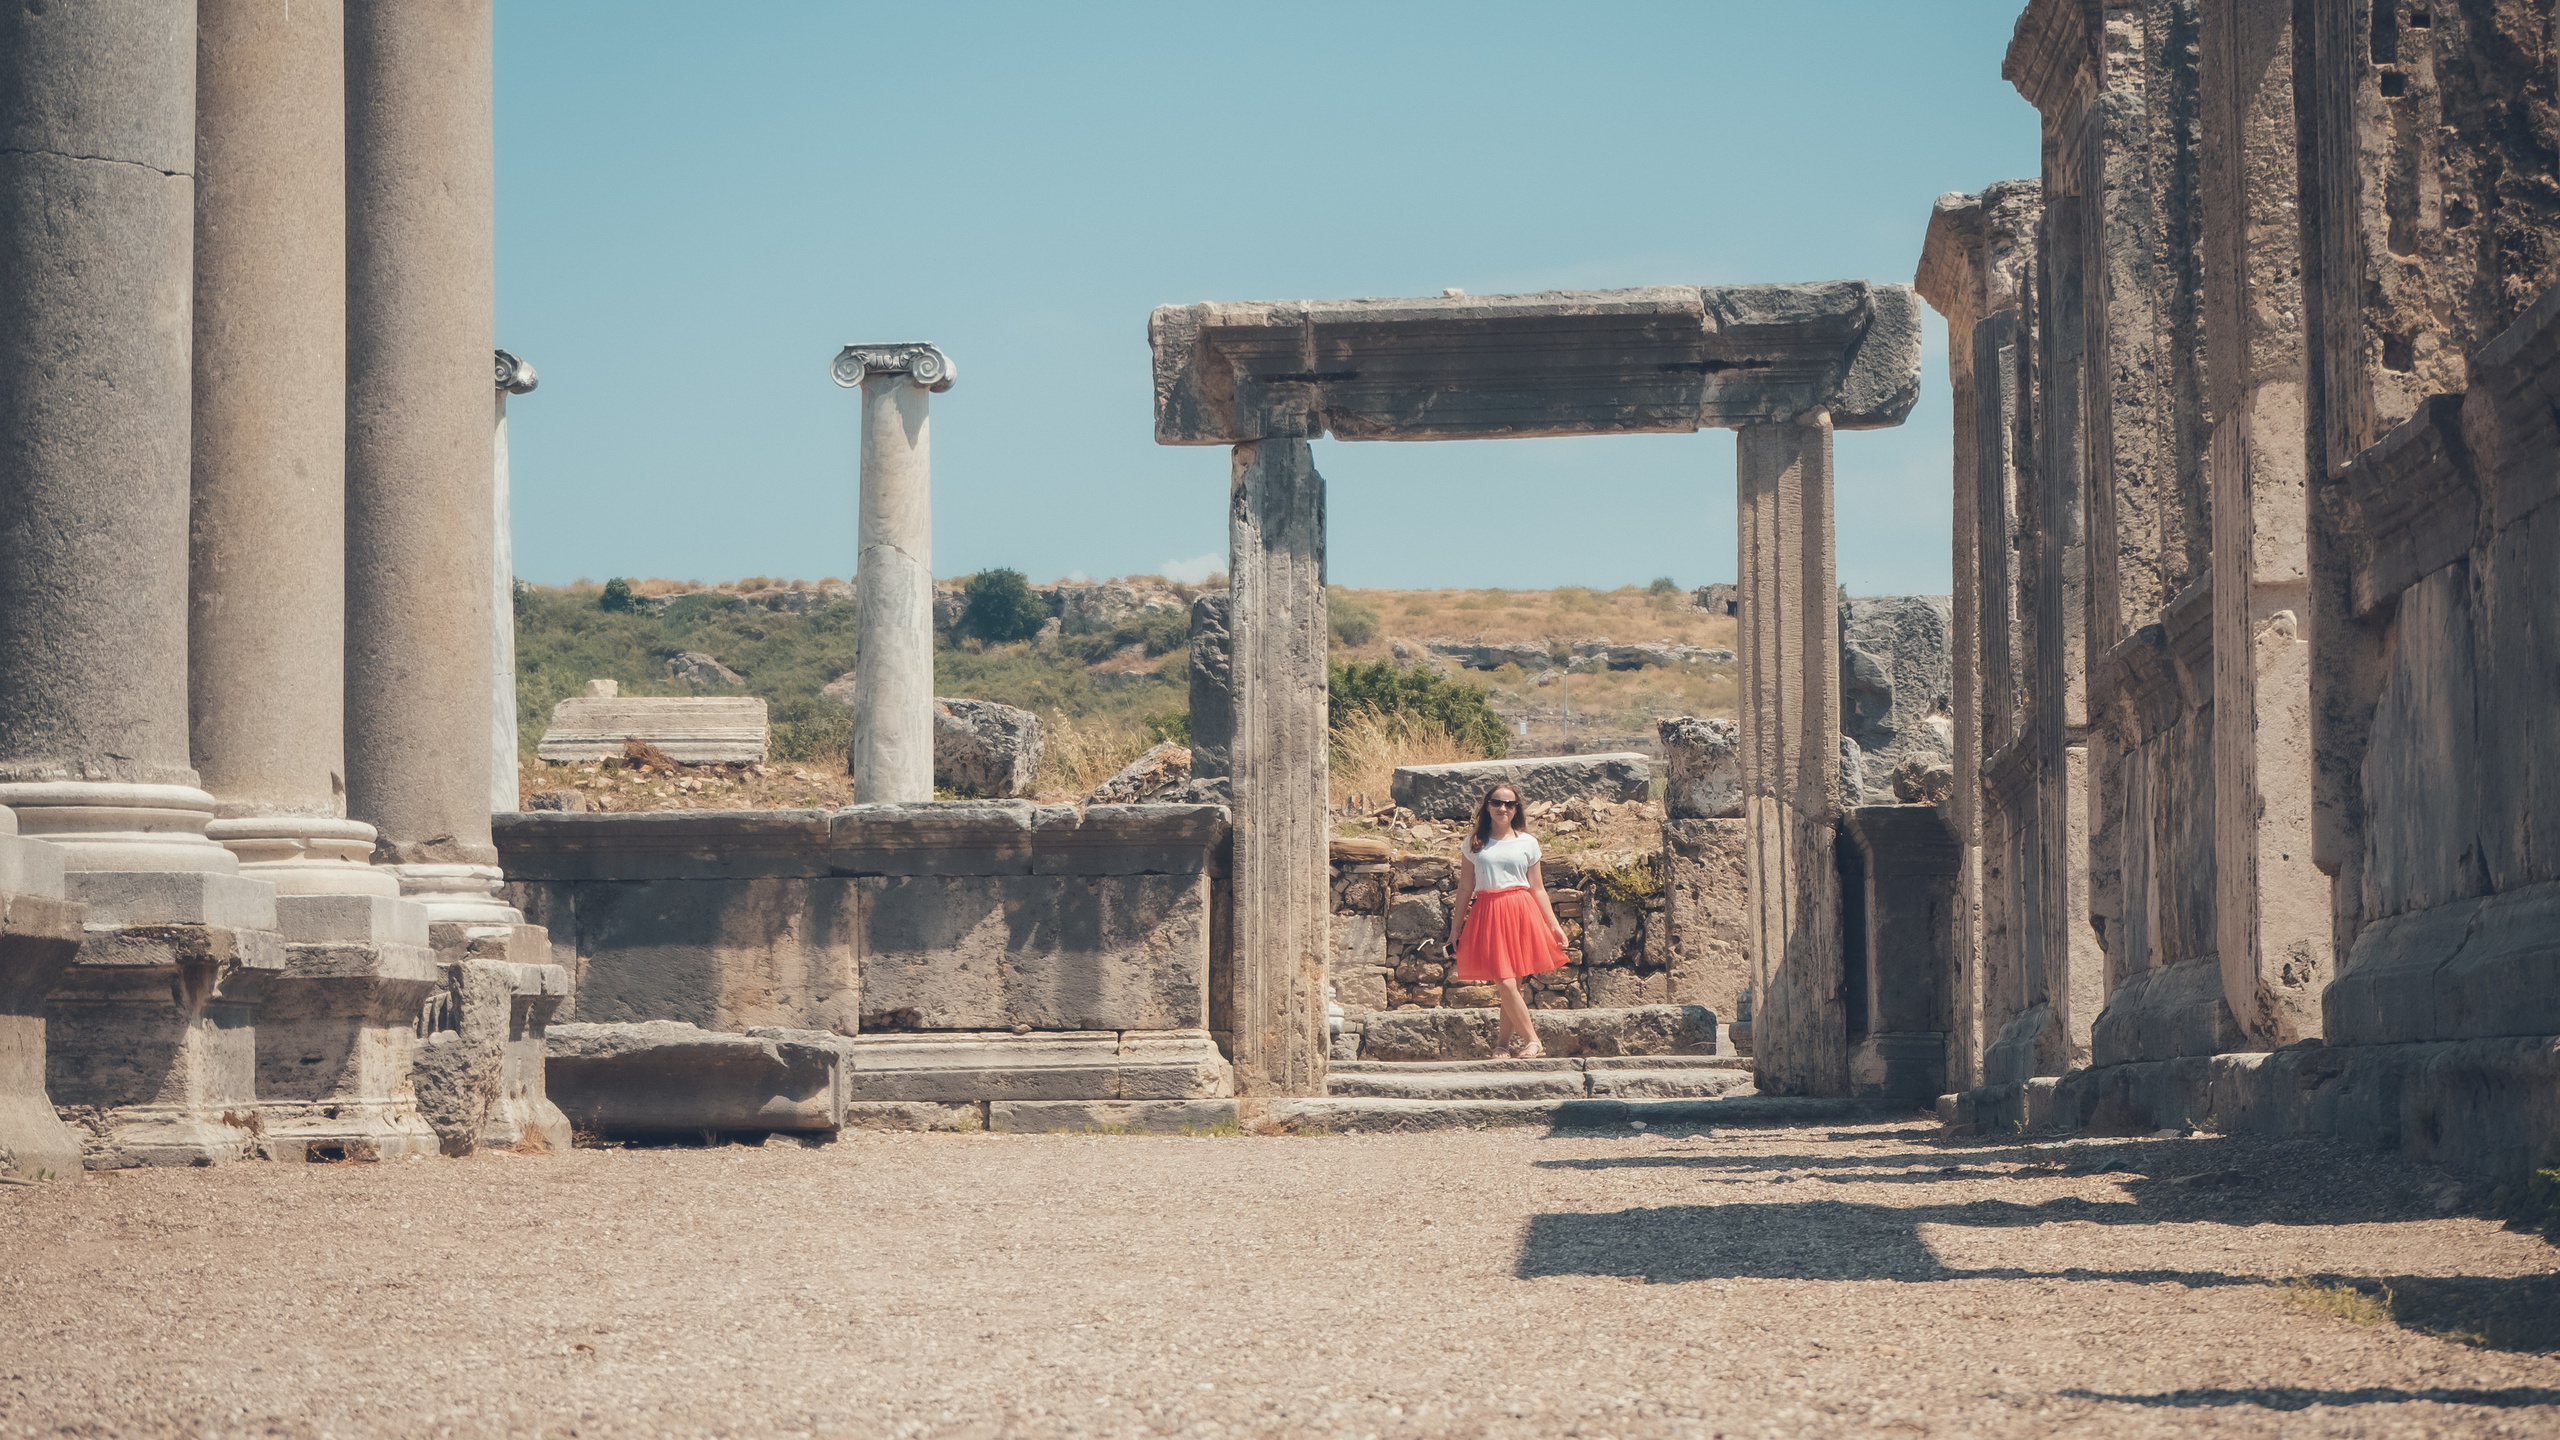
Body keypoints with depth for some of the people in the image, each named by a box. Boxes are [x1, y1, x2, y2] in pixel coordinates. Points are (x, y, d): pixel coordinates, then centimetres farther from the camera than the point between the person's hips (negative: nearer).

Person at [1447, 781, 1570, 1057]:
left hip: (1520, 912, 0)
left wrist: (1554, 925, 6)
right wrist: (1456, 926, 11)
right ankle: (1533, 1041, -4)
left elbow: (1537, 889, 11)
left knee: (1511, 984, -2)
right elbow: (1465, 888, 12)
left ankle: (1503, 1043, 9)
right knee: (1506, 983, -10)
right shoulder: (1474, 843, 10)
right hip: (1486, 914, 0)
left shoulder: (1527, 843, 10)